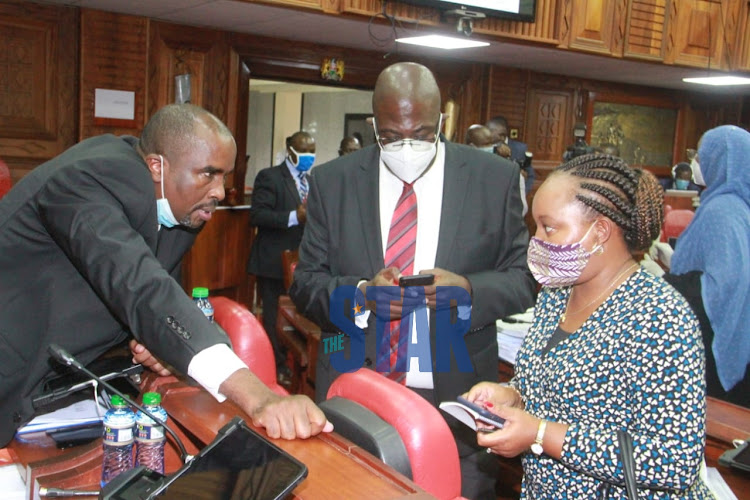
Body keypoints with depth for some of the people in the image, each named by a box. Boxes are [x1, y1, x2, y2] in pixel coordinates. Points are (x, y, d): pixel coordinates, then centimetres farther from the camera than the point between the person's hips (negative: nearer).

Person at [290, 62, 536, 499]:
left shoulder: (496, 179, -2)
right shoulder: (333, 181, 1)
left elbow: (524, 277, 1)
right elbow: (305, 283, 2)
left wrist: (469, 290, -19)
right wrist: (360, 294, -18)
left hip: (456, 397, 0)